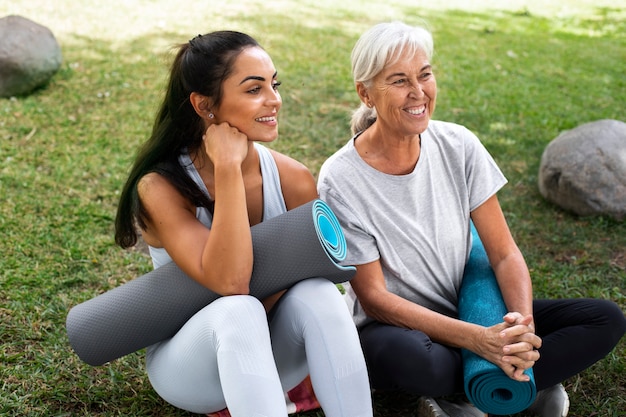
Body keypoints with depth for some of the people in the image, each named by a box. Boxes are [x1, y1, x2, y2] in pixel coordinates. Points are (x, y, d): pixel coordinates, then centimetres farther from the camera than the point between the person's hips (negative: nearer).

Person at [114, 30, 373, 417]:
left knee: (318, 292, -28)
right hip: (185, 361, -3)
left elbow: (307, 277, -5)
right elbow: (230, 283, -34)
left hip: (269, 356, 3)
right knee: (238, 312, -35)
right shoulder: (161, 187, -22)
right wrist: (227, 168, -34)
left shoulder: (294, 180, -13)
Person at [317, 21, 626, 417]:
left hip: (467, 309, 4)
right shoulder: (340, 180, -18)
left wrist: (524, 325, -26)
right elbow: (374, 297, -17)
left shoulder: (458, 146, -8)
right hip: (392, 327, -4)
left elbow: (505, 254, -5)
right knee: (417, 359, -41)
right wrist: (479, 340, -28)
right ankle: (531, 378, -10)